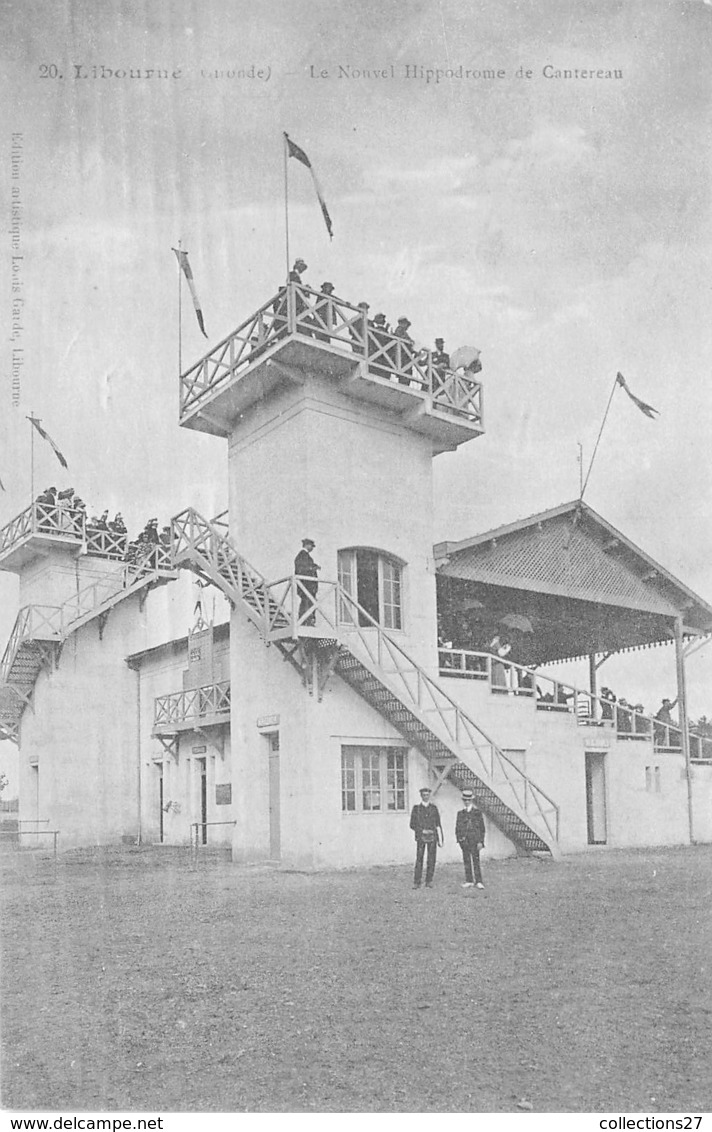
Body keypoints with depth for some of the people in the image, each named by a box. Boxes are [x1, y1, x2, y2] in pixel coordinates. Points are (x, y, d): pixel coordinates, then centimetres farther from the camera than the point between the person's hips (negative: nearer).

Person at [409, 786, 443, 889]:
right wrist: (423, 831, -9)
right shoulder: (416, 808, 4)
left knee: (432, 860, -1)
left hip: (432, 837, 2)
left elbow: (438, 825, 10)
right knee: (419, 859, -6)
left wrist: (440, 839, 5)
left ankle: (429, 882, 8)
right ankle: (416, 882, -1)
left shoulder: (434, 807, 9)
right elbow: (412, 825, 4)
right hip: (420, 837, -2)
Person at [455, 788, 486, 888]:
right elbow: (457, 828, 13)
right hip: (464, 841, 3)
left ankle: (478, 882, -5)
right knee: (466, 861, 6)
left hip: (475, 840, -3)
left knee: (476, 861, -6)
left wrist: (480, 841, -6)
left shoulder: (477, 813, 2)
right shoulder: (460, 813, 11)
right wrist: (459, 838, -2)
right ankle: (469, 881, 11)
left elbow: (482, 828, 1)